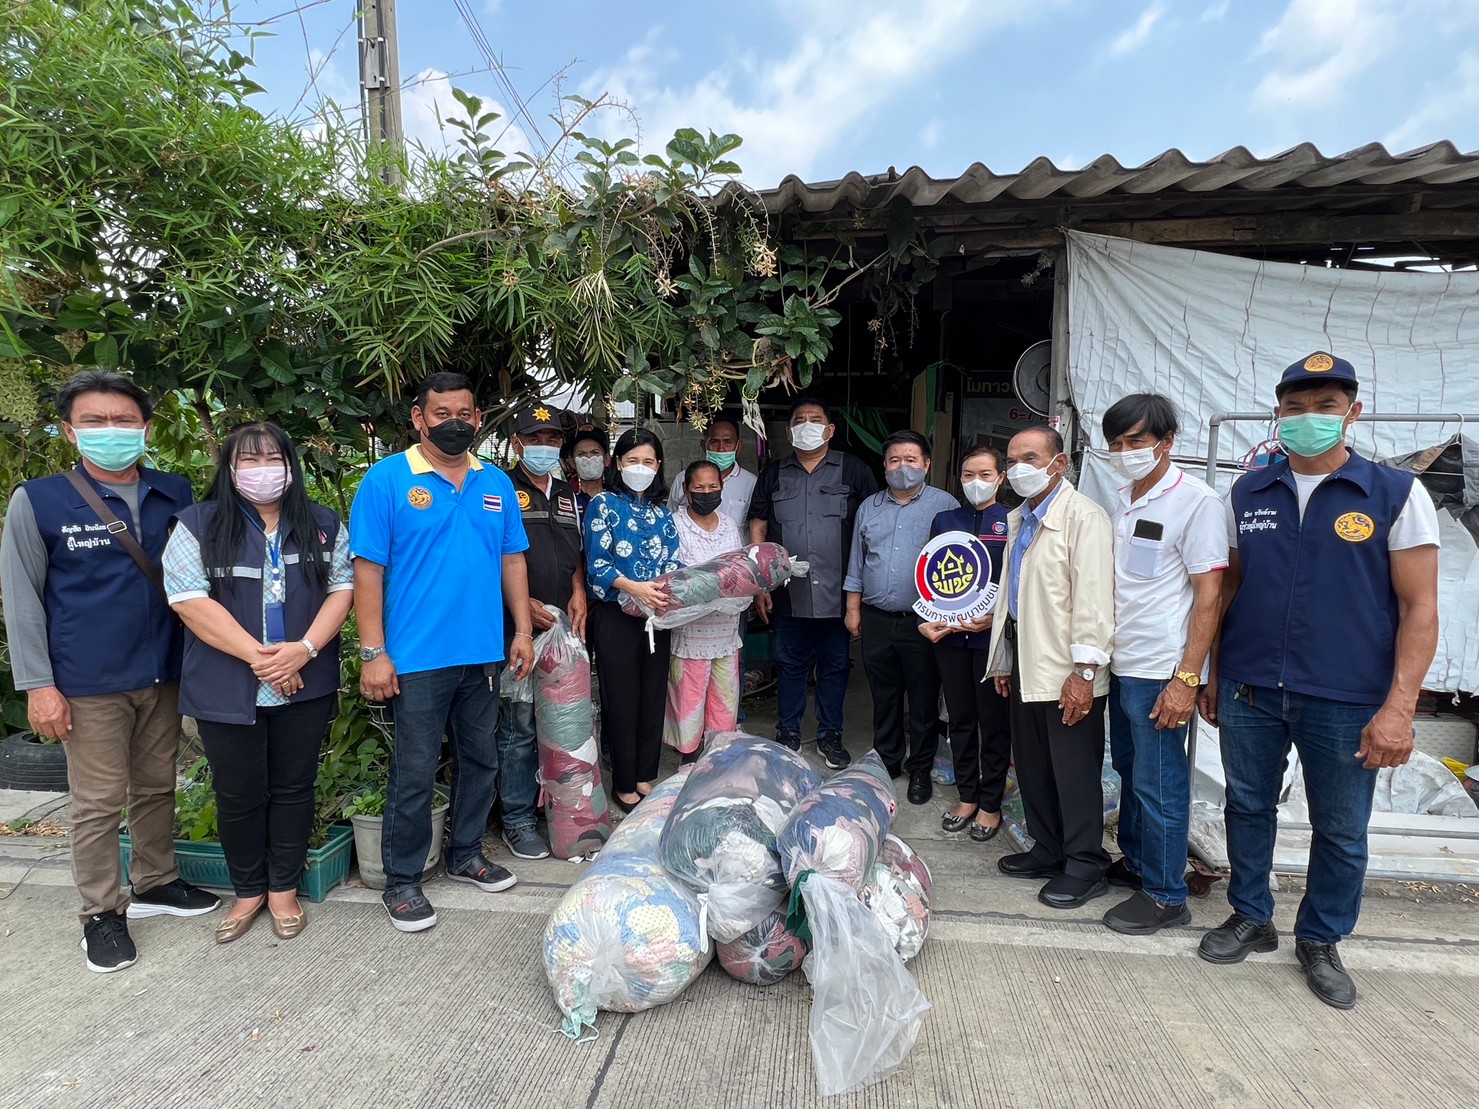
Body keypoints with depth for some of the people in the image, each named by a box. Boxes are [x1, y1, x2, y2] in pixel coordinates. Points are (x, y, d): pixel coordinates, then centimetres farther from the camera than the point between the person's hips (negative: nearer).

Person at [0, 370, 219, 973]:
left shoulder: (176, 493, 2)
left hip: (164, 674, 3)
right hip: (89, 685, -3)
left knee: (158, 786, 16)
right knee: (99, 802, 6)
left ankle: (154, 883, 35)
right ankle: (102, 912, 24)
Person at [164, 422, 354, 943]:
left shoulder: (323, 525, 7)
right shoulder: (198, 525, 0)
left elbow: (343, 588, 1)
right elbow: (189, 598, -10)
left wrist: (303, 649, -15)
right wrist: (257, 655, -17)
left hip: (305, 686, 1)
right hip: (228, 691, -1)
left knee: (293, 788, 11)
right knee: (239, 795, 11)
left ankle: (283, 889, 28)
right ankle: (248, 891, 31)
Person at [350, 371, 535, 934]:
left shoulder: (496, 482, 8)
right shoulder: (387, 479, -6)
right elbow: (368, 569, -9)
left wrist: (523, 630, 6)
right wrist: (372, 652, -13)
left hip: (483, 654, 5)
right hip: (418, 656, -5)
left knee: (480, 760, 17)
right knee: (415, 773, 5)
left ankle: (465, 854, 37)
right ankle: (402, 880, 24)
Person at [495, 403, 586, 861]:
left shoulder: (568, 495, 17)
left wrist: (578, 593, 5)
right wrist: (523, 604, -14)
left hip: (565, 626, 6)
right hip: (519, 627, -6)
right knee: (519, 726, -1)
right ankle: (518, 819, 12)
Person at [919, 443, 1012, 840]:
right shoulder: (944, 521, 9)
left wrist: (995, 618, -18)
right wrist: (925, 621, -2)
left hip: (993, 635, -3)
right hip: (949, 634, 4)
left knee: (994, 721, 7)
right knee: (960, 718, 13)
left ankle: (990, 803, 21)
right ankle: (967, 797, 28)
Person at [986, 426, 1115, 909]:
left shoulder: (1083, 517, -12)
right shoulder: (1018, 519, 15)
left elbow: (1093, 597, -18)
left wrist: (1084, 670, -21)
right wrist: (1003, 660, 20)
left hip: (1067, 670, -8)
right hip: (1026, 664, 9)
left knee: (1075, 773, 3)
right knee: (1032, 766, 16)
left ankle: (1085, 866, 19)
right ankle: (1049, 850, 32)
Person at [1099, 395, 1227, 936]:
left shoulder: (1196, 502, -12)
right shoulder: (1124, 501, 11)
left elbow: (1209, 596, -14)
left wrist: (1187, 679, -18)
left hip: (1159, 673, -7)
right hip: (1121, 666, 7)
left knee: (1158, 785, 3)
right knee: (1130, 771, 18)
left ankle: (1164, 896, 18)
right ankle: (1134, 862, 35)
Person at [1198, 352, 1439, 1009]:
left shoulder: (1396, 495, -4)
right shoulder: (1248, 494, 5)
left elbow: (1419, 608, -6)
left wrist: (1399, 708, -13)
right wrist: (1215, 677, 10)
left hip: (1345, 702, -2)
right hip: (1249, 691, 2)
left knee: (1341, 831, 12)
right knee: (1248, 808, 14)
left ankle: (1321, 940, 33)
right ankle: (1251, 918, 34)